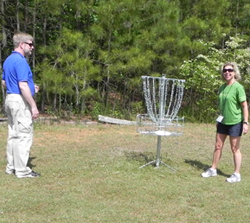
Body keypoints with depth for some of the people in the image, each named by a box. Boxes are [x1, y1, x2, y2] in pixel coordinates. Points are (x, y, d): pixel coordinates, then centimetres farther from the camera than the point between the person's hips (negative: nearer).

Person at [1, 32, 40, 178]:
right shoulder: (20, 61, -17)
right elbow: (23, 86, -23)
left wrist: (30, 87, 18)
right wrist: (34, 106, -20)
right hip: (20, 101, -10)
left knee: (13, 135, 15)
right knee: (24, 135, -5)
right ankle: (22, 170, -1)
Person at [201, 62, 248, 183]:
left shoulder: (238, 87, -14)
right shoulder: (222, 87, 7)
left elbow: (244, 106, -14)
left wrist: (245, 122, -18)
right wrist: (219, 119, 18)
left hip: (235, 122, -7)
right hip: (223, 122, 7)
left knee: (235, 148, 2)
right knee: (218, 146, 12)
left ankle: (237, 174, 13)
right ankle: (213, 170, 25)